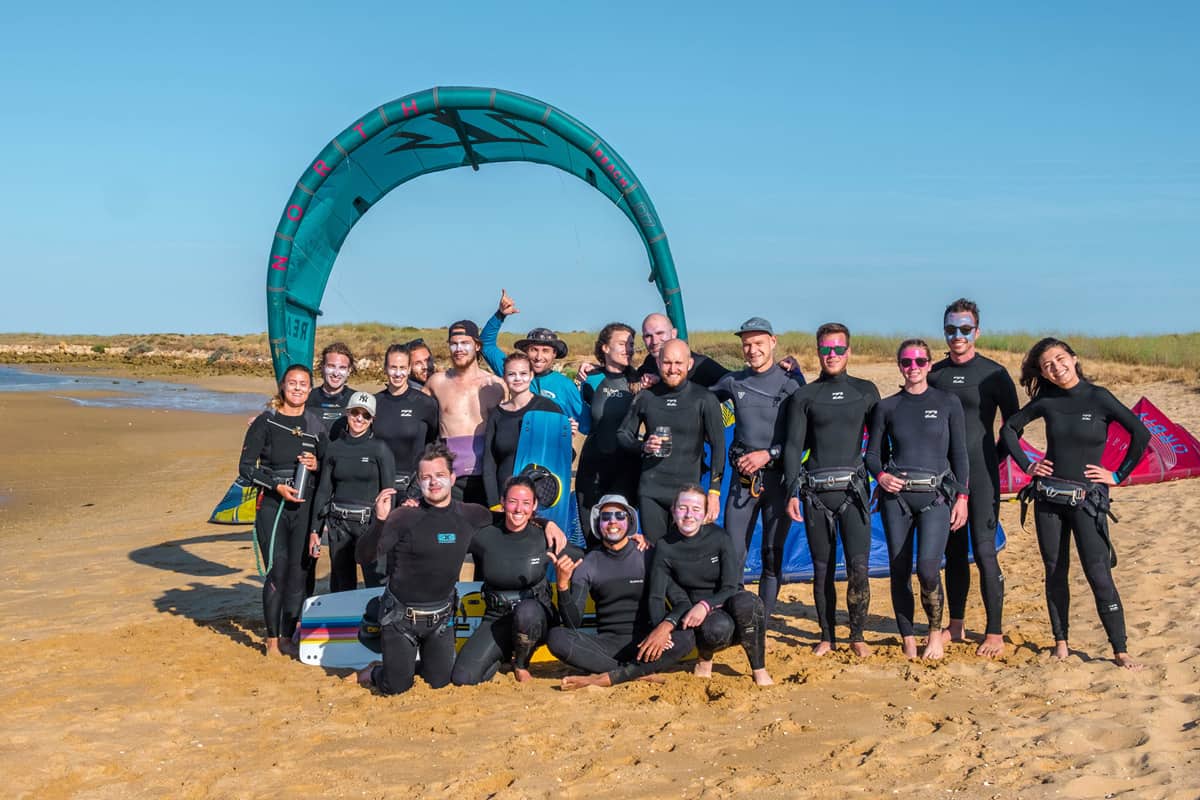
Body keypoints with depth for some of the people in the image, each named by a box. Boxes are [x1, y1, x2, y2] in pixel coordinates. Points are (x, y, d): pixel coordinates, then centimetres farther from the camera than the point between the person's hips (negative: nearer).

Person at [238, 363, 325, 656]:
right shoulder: (265, 422, -1)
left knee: (298, 572, 2)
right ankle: (272, 639, 5)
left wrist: (316, 465, -6)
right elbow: (246, 467, -1)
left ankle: (287, 636, 15)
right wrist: (277, 486, -13)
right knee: (277, 572, -7)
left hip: (305, 506, 3)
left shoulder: (315, 424, 8)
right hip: (272, 505, -3)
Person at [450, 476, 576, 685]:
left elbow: (582, 558, 4)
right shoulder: (484, 536, -7)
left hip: (534, 617, -1)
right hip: (496, 619, 1)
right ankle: (503, 657, 16)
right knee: (462, 678, -18)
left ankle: (521, 664, -7)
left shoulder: (544, 538, -8)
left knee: (526, 610, -40)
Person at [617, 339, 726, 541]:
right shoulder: (646, 397, 5)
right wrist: (643, 446, -9)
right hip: (650, 490, 2)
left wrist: (714, 492, -9)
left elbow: (718, 445, -3)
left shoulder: (705, 399, -3)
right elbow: (623, 433, 13)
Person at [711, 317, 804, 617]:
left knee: (773, 555, 2)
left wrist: (769, 454, -13)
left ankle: (763, 621, 9)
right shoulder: (733, 382, 9)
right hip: (742, 477, 3)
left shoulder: (790, 383, -1)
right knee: (732, 555, -1)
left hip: (778, 477, -2)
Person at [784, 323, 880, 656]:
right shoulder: (804, 396, 7)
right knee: (822, 569, 5)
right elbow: (793, 446, 4)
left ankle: (857, 635, 7)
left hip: (853, 490, 0)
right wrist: (792, 493, -4)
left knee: (859, 567, -9)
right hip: (816, 493, 0)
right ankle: (827, 636, 17)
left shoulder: (866, 391, 10)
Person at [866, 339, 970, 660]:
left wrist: (962, 495, -1)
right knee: (899, 571, 2)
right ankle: (908, 640, 15)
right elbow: (873, 453, 13)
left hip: (936, 494, -2)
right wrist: (880, 475, -7)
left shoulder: (948, 402, 6)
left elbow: (959, 454, 6)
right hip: (896, 495, 2)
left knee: (927, 568, -17)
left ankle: (936, 631, 8)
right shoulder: (886, 407, 9)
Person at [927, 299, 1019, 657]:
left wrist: (991, 461, 0)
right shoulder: (934, 374, 7)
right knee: (954, 552, 11)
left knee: (984, 551, -6)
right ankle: (955, 626, 21)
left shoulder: (993, 373, -4)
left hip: (980, 476, -4)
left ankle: (994, 634, 2)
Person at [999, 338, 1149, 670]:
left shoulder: (1098, 397, -8)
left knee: (1098, 574, -7)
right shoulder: (1046, 401, 3)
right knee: (1055, 572, 9)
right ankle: (1060, 643, 19)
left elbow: (1141, 434, -10)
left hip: (1087, 498, -4)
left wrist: (1118, 475, -7)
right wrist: (1026, 465, 7)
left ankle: (1121, 650, 0)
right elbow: (1009, 427, 16)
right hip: (1048, 496, 4)